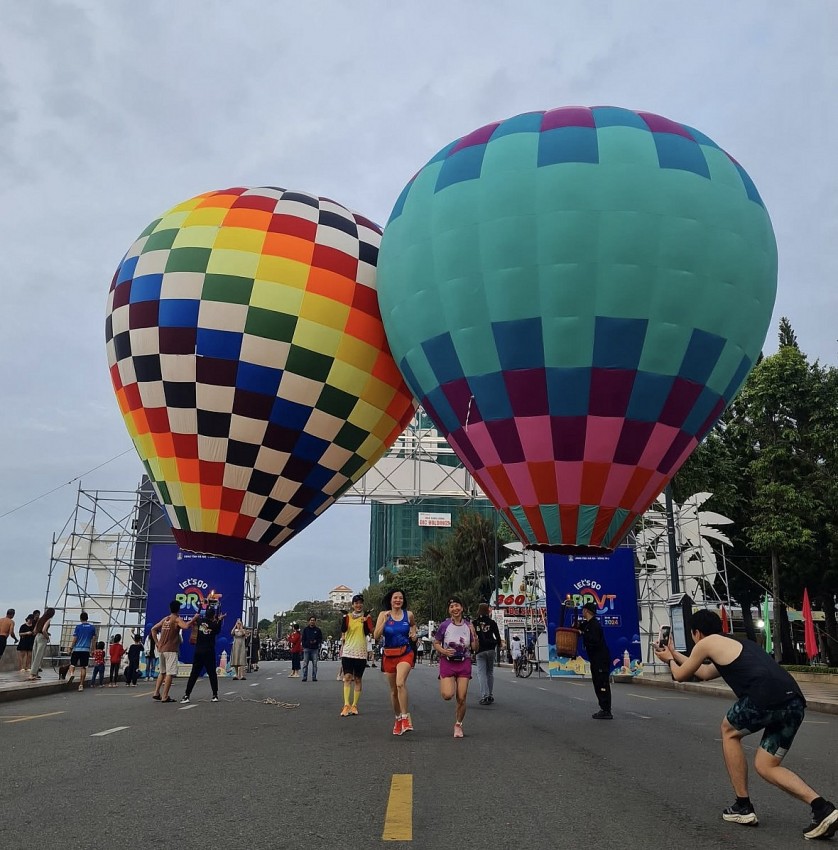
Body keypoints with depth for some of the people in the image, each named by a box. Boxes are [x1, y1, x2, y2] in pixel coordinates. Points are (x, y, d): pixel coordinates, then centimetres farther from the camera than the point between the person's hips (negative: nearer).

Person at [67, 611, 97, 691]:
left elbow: (74, 639, -4)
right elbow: (94, 639, 8)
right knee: (83, 667, 4)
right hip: (86, 650, 2)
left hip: (77, 649, -2)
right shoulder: (92, 627, 5)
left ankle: (71, 673, -17)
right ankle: (81, 685, 3)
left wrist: (71, 648, 4)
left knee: (72, 664, 13)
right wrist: (92, 648, 15)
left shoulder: (78, 627, -2)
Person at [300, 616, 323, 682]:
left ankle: (314, 677, 5)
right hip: (307, 648, 0)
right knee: (305, 664, -2)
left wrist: (316, 641, -10)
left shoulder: (317, 630, 7)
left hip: (315, 649, 0)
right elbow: (303, 639, 8)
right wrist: (303, 647, -2)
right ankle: (304, 677, 2)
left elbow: (320, 639, 10)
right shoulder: (305, 629, 8)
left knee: (315, 664, 0)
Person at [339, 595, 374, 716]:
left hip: (361, 653, 0)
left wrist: (366, 621, -22)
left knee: (357, 679, 5)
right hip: (347, 652, 0)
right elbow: (343, 632, 0)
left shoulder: (366, 617, 5)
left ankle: (354, 705, 12)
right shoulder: (347, 617, 6)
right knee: (347, 677, -9)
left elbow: (371, 631, -9)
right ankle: (346, 705, -12)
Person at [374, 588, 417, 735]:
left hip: (405, 653, -2)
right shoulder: (384, 615, -1)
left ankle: (406, 717, -21)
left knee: (400, 683, -26)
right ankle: (398, 719, 31)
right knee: (393, 690, 12)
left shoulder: (408, 614, 1)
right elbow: (376, 636, -9)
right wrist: (385, 620, -18)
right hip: (389, 655, 2)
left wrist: (413, 633, 5)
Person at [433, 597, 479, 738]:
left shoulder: (468, 626, 0)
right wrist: (444, 651, -14)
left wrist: (475, 636, -15)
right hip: (447, 663, -1)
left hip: (464, 663, 2)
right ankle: (444, 684, 20)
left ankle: (458, 725, 22)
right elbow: (436, 643, 4)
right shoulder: (444, 625, -5)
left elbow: (475, 648, 3)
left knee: (461, 698, -1)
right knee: (448, 695, -16)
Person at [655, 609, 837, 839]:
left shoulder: (707, 643, 12)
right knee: (765, 766, 17)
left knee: (729, 731, 21)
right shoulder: (736, 644, 35)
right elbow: (706, 673, 50)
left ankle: (743, 807, 21)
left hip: (766, 698, -8)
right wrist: (675, 654, 59)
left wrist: (669, 659, 47)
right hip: (795, 701, 8)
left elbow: (680, 675, 26)